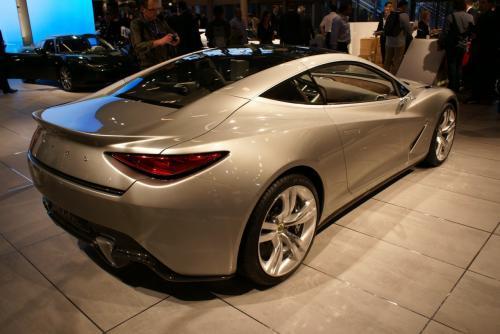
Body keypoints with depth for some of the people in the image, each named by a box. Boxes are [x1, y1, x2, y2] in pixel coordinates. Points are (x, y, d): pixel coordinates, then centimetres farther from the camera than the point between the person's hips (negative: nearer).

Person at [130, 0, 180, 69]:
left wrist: (175, 38, -3)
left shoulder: (161, 21, 10)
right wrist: (159, 42, -32)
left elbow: (173, 33, 23)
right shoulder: (136, 24, -6)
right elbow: (137, 47, -20)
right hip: (149, 67, -5)